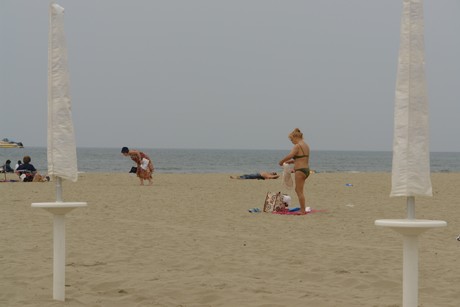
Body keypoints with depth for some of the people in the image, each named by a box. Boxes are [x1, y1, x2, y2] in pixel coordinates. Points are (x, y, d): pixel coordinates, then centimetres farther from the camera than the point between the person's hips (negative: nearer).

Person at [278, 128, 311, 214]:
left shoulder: (297, 146, -14)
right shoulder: (306, 145, 15)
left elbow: (290, 155, -28)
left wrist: (281, 161, -13)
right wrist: (292, 161, 16)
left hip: (300, 171, -10)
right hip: (306, 169, 10)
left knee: (299, 191, -3)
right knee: (298, 190, 19)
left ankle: (302, 210, -1)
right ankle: (302, 209, 21)